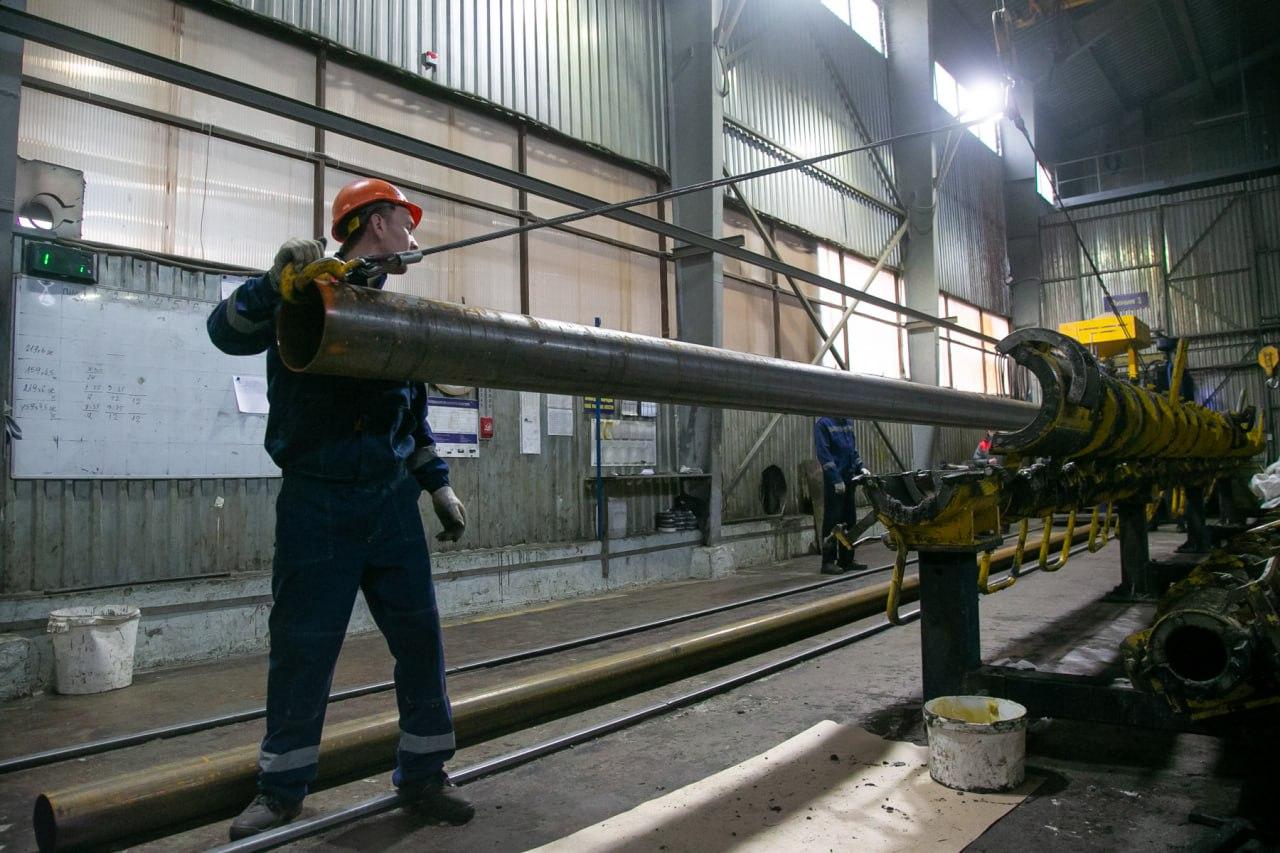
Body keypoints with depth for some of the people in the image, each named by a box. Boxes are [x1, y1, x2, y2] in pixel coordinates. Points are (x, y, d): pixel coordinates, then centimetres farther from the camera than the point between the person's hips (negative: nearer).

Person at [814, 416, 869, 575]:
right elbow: (823, 453, -15)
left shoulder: (848, 422, 12)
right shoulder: (823, 424, -10)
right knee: (832, 521, -4)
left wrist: (860, 467, 7)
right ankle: (828, 562, 1)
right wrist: (836, 479, -18)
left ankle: (846, 560, 18)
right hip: (833, 481, -7)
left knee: (850, 520, 10)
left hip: (849, 478, 7)